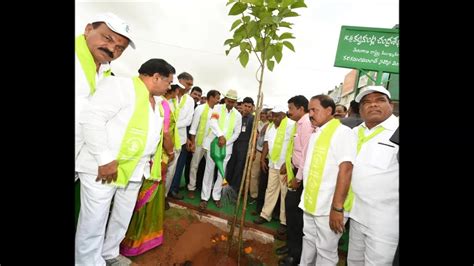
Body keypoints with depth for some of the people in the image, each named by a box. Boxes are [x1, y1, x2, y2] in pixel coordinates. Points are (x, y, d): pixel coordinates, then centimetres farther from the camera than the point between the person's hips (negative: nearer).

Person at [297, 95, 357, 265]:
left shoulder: (343, 132, -14)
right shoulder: (315, 135, 12)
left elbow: (345, 169, -21)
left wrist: (337, 208, -23)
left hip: (329, 207, -7)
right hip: (310, 203, 7)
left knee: (325, 250, 9)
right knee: (309, 241, 21)